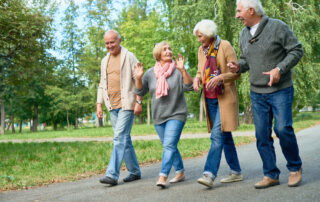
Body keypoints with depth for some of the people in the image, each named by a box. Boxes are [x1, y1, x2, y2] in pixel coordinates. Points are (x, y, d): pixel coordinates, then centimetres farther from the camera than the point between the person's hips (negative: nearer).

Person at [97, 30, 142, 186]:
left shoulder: (129, 57, -2)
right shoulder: (105, 61, 17)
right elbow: (102, 85, 20)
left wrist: (138, 102, -13)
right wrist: (99, 104, 12)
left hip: (126, 104, -6)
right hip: (112, 106, 7)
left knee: (119, 137, -14)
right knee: (125, 139, 10)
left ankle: (112, 175, -15)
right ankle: (134, 171, 20)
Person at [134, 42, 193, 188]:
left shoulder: (177, 70, -5)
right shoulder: (150, 73, 5)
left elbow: (189, 86, -15)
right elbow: (140, 91, 5)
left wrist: (183, 70, -28)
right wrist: (138, 78, -12)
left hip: (176, 115, -4)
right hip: (158, 117, 4)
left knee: (169, 145, -15)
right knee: (170, 147, 13)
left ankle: (162, 177, -18)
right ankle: (180, 172, 27)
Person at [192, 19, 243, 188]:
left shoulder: (225, 46, -7)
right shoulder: (201, 51, 11)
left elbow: (236, 72, -9)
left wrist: (220, 77, -25)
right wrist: (197, 79, -4)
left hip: (225, 97, -6)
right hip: (210, 99, 6)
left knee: (217, 135, -14)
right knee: (225, 136, 10)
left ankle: (209, 174, -17)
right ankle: (236, 172, 19)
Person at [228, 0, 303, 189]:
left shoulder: (277, 27, -8)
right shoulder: (244, 34, 9)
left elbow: (297, 50, -8)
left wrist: (279, 69, -20)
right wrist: (238, 66, -4)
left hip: (280, 90, -5)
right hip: (257, 93, 6)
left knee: (283, 128, -14)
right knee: (262, 135, 3)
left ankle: (295, 168, 10)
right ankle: (271, 175, 13)